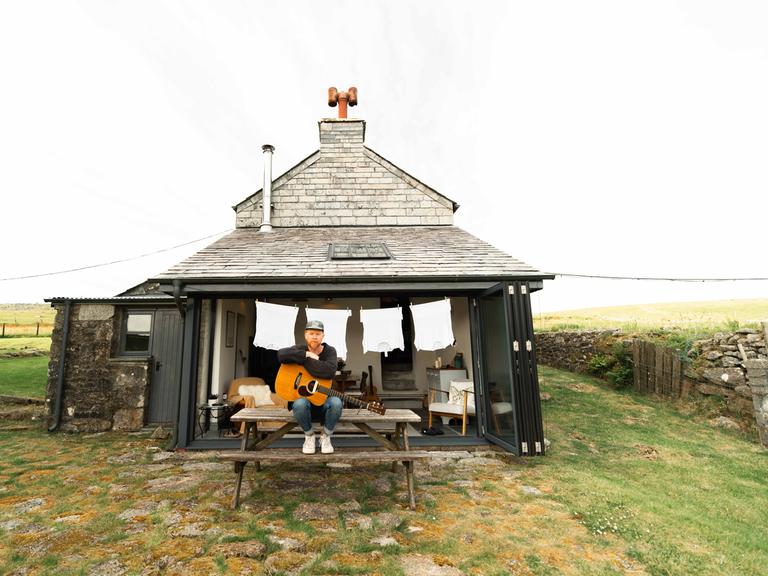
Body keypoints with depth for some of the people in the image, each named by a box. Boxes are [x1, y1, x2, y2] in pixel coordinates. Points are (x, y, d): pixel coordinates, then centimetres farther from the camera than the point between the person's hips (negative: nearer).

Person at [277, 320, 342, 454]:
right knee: (299, 404, -35)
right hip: (303, 396, 0)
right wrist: (307, 355, -24)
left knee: (336, 403, -33)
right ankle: (309, 435, -3)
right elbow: (281, 354, -25)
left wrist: (305, 361, -22)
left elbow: (329, 371, -27)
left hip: (324, 399, 0)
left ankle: (326, 436, -3)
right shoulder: (300, 349, -2)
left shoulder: (330, 351, -5)